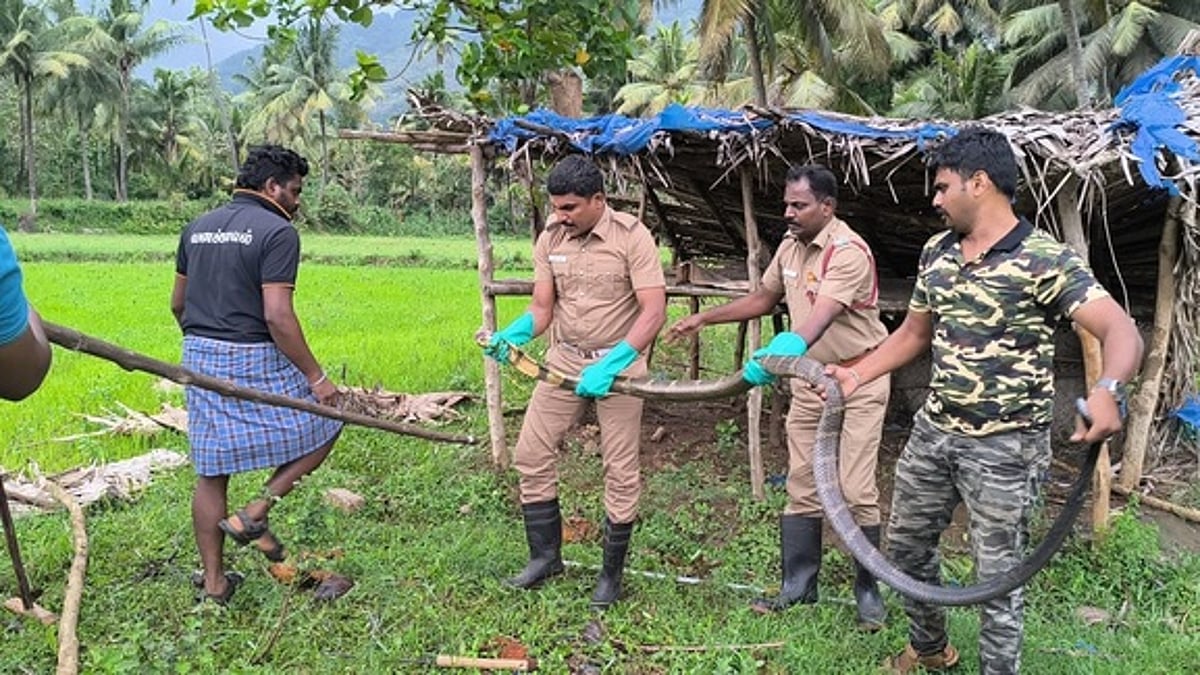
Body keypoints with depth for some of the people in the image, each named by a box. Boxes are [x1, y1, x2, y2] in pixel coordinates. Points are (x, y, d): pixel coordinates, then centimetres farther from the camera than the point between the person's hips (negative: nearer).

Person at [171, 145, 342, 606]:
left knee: (211, 472, 13)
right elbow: (277, 317, -19)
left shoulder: (197, 228, 13)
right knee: (323, 427, 13)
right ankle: (254, 514, 5)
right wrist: (315, 377, -14)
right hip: (254, 361, -7)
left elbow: (178, 304, 17)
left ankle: (213, 582, 21)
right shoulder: (277, 232, -11)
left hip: (200, 358, 7)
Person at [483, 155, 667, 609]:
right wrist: (510, 335, -20)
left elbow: (653, 311, -20)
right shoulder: (550, 239, -1)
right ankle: (545, 555, 21)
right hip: (564, 359, 5)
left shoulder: (631, 236, -15)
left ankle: (612, 573, 19)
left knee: (620, 470, 2)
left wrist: (609, 365, -29)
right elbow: (541, 310, 2)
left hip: (618, 363, -4)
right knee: (531, 453, 4)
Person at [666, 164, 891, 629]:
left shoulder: (848, 251, -21)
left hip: (857, 378, -7)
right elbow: (763, 299, 18)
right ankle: (798, 586, 19)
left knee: (856, 491, -5)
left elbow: (820, 316, -36)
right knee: (801, 487, 9)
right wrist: (703, 318, 13)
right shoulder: (790, 246, 4)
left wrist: (780, 356, -51)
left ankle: (867, 592, 12)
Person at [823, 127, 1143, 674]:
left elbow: (1121, 330, -27)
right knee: (905, 542, 20)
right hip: (934, 430, 8)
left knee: (996, 574, 3)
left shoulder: (1043, 259, -18)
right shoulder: (937, 252, 5)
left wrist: (1107, 389, -47)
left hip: (1005, 446, -7)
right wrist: (857, 374, 5)